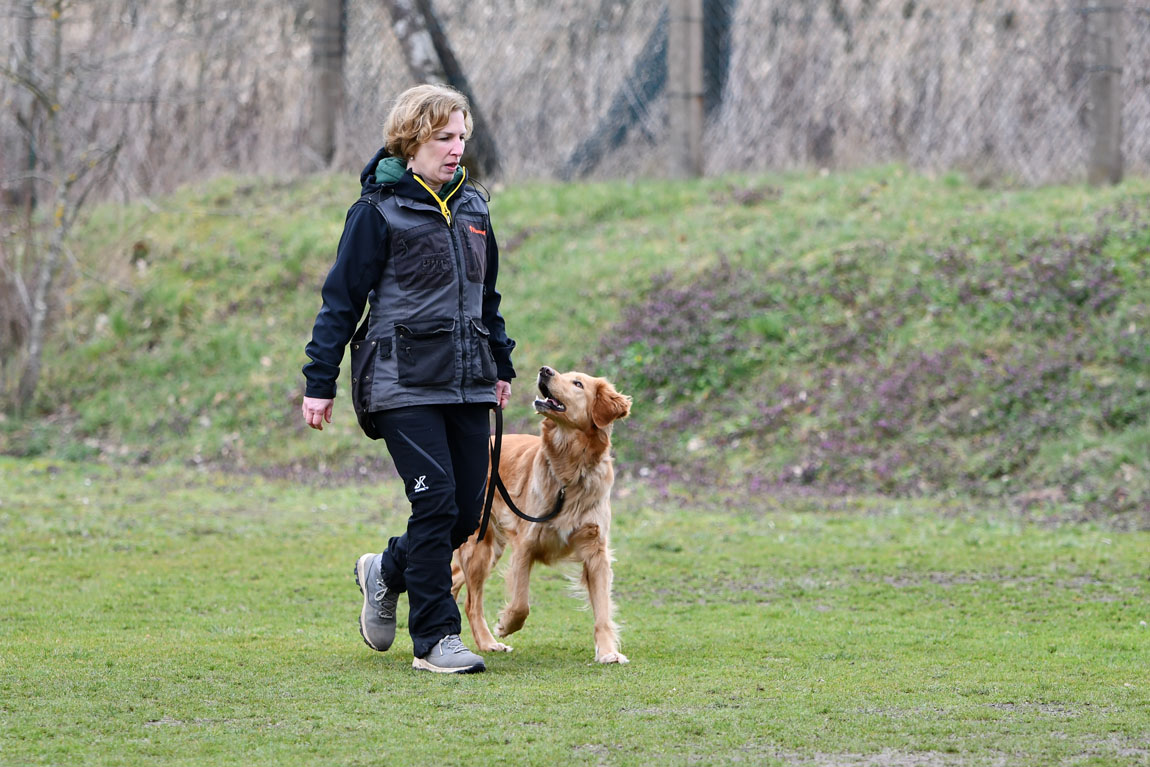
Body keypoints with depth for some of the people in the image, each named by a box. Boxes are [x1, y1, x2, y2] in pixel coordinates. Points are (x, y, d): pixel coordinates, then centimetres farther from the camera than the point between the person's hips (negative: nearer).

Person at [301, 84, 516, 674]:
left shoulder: (472, 206, 13)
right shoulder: (378, 212, -5)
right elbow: (341, 300, -4)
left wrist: (501, 366, 25)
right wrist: (320, 382, -7)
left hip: (466, 382, 6)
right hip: (404, 383, -6)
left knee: (468, 511, 3)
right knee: (436, 501, -13)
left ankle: (385, 572, 30)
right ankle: (434, 639, -5)